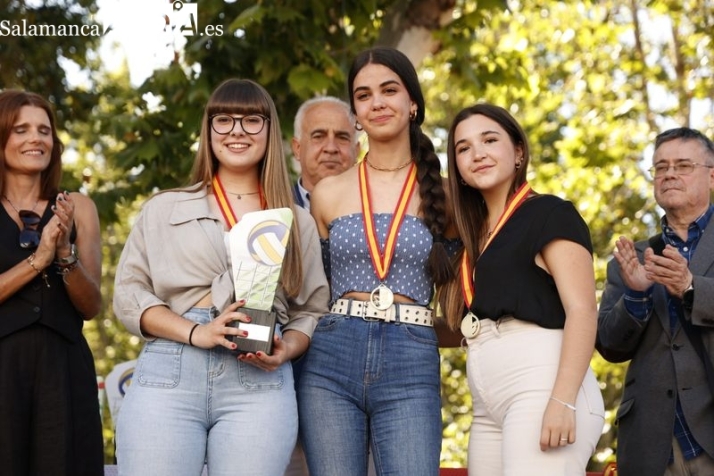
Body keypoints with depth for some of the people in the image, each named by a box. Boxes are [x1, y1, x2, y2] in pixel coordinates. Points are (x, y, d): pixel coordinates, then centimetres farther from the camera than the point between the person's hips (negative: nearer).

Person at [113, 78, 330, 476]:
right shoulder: (164, 209, 15)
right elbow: (129, 293, 7)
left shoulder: (297, 222, 18)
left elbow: (311, 311, 15)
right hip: (169, 373, 0)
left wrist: (286, 350, -7)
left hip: (260, 383, 1)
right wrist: (195, 332, -8)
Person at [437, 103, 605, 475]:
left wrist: (563, 401, -21)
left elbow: (582, 310, -11)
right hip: (489, 409, 7)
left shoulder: (550, 213, 1)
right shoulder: (476, 236, 22)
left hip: (541, 388, -7)